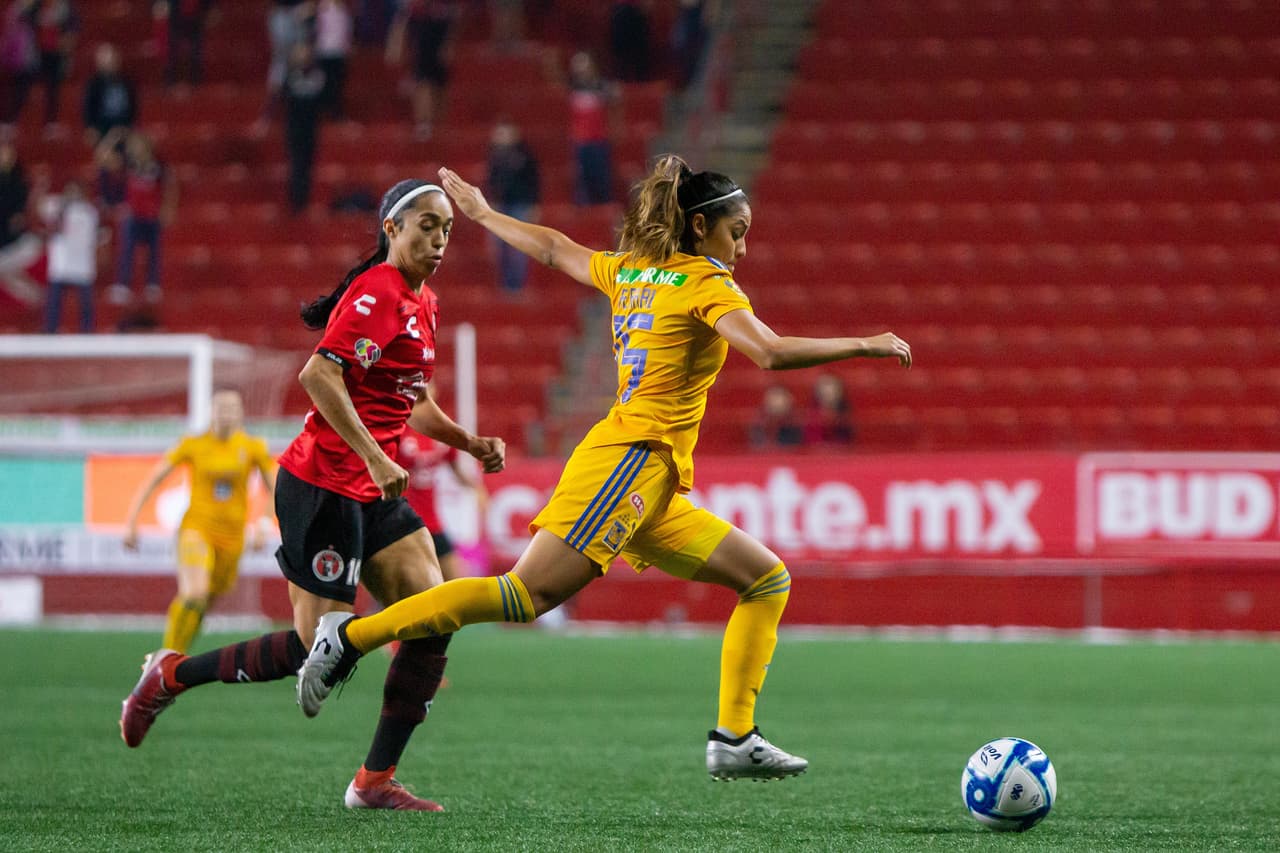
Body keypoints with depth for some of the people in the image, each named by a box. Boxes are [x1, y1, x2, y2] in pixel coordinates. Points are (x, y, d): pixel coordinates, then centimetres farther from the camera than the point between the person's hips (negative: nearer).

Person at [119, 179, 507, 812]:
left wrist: (470, 443, 17)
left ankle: (375, 781, 1)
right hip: (325, 484, -9)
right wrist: (374, 457, -30)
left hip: (373, 494, 9)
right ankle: (171, 674, 12)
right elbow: (320, 374, -26)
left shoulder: (421, 302, 16)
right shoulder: (377, 294, -15)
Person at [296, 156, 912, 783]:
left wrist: (481, 213, 46)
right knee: (527, 594, -16)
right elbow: (771, 353, -22)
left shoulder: (630, 271, 18)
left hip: (653, 493, 10)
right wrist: (865, 346, -14)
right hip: (625, 464, -10)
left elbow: (553, 249, 30)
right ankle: (353, 634, -14)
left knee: (768, 580, 6)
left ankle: (734, 739, -3)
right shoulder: (706, 285, -7)